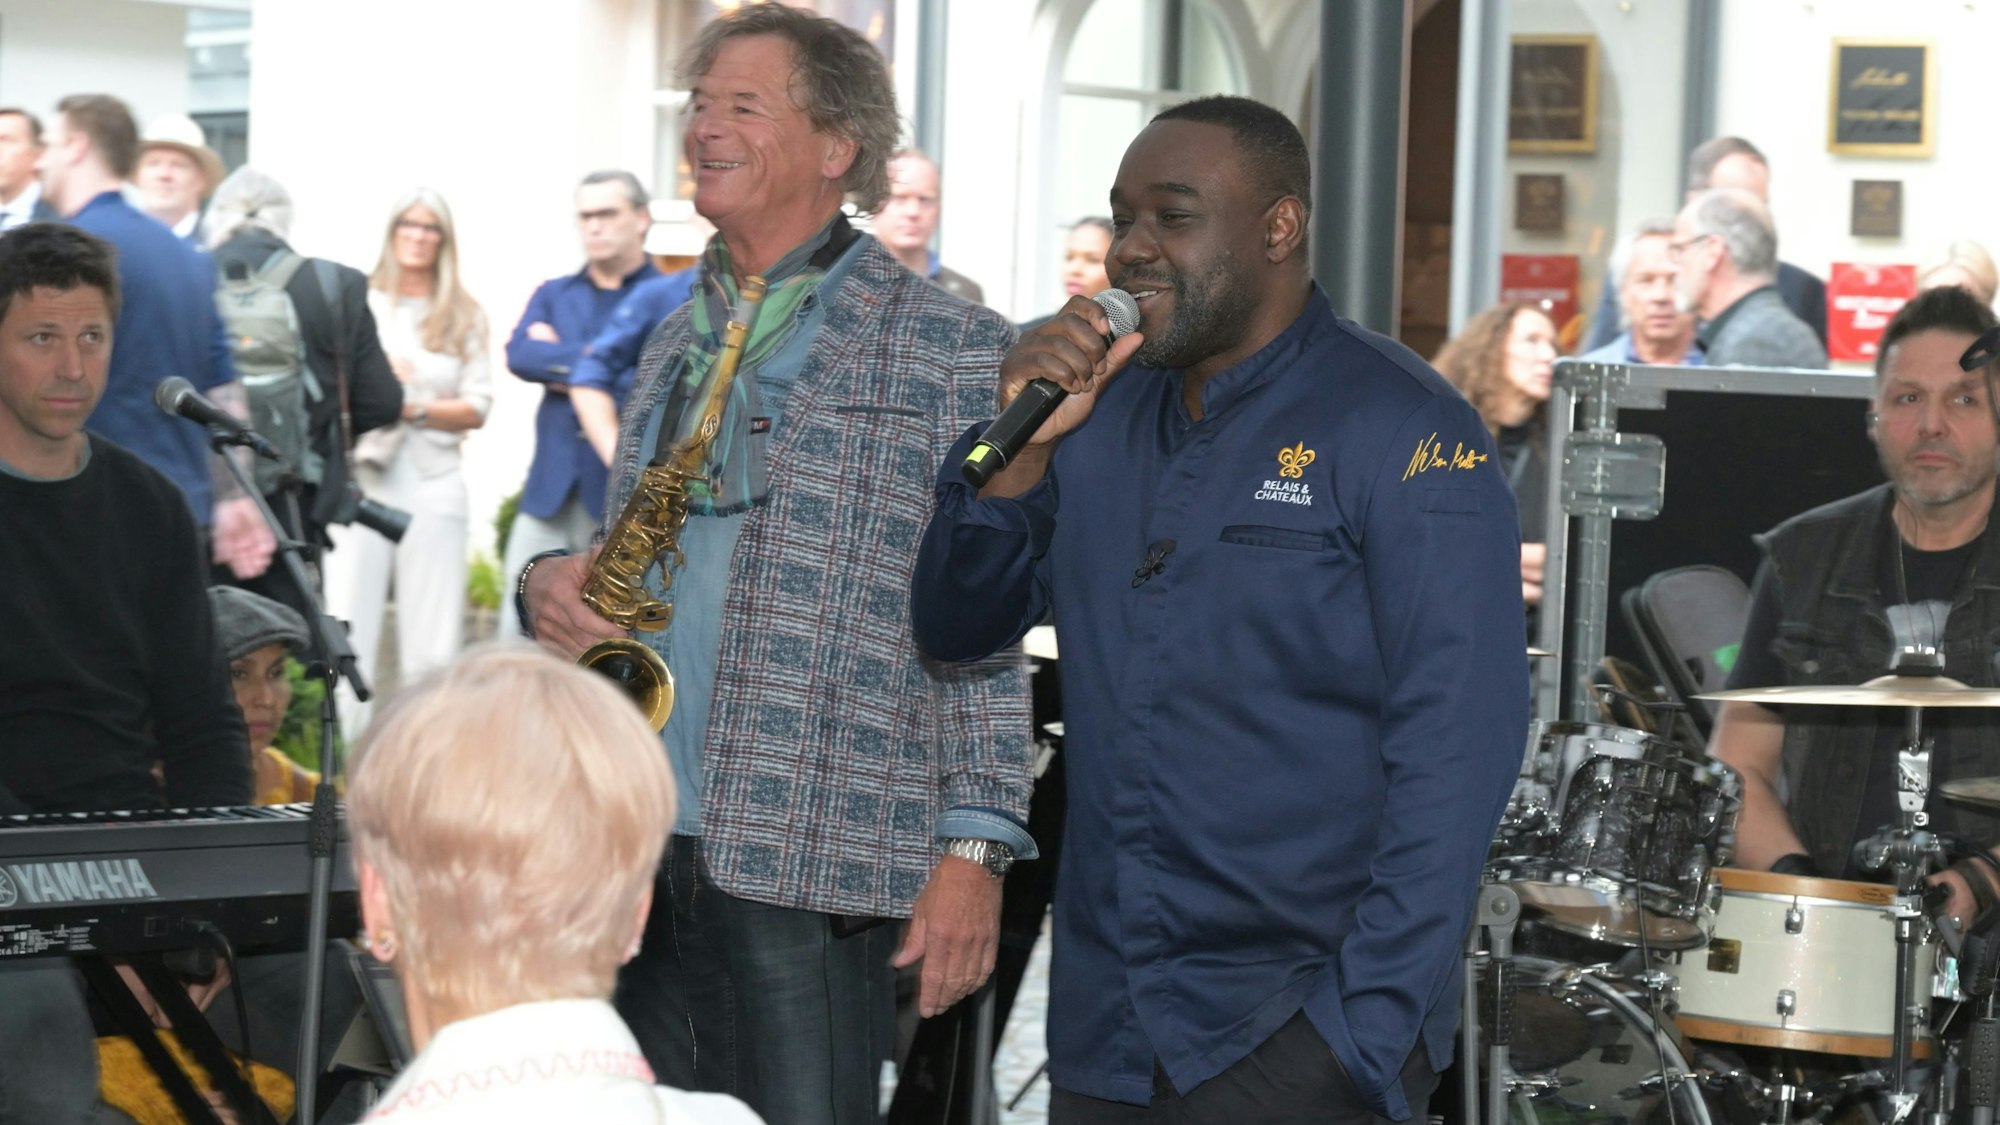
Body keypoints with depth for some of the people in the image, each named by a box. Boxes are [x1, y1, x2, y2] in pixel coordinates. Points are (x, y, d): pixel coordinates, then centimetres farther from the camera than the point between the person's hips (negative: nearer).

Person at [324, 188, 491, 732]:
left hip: (434, 485, 1)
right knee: (348, 631, -7)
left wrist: (415, 409, -9)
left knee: (431, 644, 0)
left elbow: (477, 408, 5)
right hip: (361, 478, -1)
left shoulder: (465, 317, 11)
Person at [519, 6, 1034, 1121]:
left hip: (805, 854, -6)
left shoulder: (946, 347, -3)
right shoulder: (678, 342, 18)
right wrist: (554, 583, 3)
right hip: (632, 841, 7)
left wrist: (974, 846, -13)